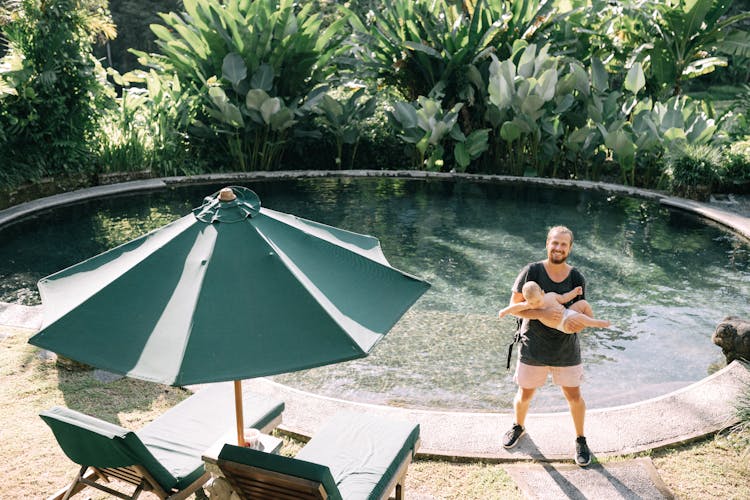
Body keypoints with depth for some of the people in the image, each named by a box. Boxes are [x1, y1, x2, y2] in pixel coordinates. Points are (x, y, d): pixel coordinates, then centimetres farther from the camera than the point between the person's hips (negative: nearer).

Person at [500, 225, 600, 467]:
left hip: (566, 350, 1)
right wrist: (543, 313, -28)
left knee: (574, 396, 12)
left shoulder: (577, 278, -5)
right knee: (525, 395, 15)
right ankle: (518, 426, 45)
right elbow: (515, 306, -13)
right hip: (533, 349, -1)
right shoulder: (531, 272, -13)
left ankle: (580, 440, 36)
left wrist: (578, 321, -22)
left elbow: (583, 310, 2)